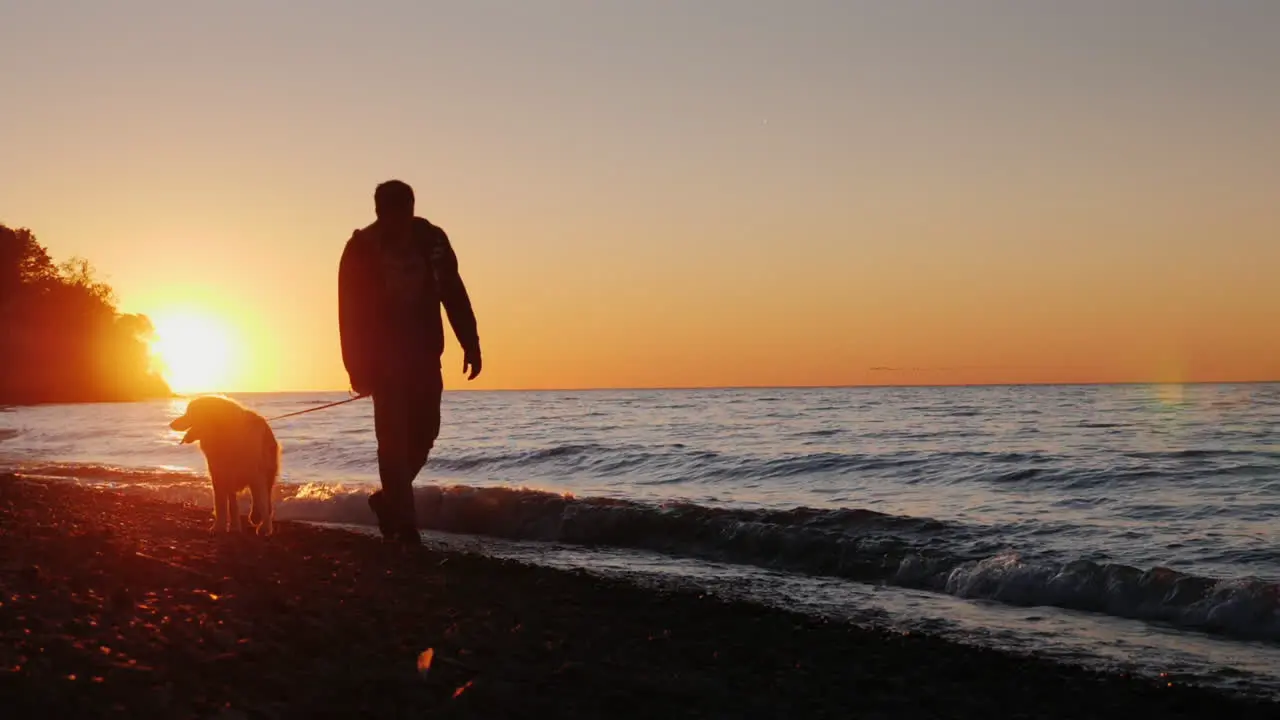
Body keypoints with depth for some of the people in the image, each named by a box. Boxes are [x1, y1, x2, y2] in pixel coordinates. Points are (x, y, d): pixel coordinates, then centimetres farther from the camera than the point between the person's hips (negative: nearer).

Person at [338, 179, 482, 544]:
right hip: (384, 356, -3)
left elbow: (453, 294, 1)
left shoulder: (431, 240, -2)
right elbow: (351, 313, -9)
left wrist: (470, 345, -6)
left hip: (423, 353, 3)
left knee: (424, 432, 4)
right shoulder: (361, 249, -9)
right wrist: (358, 367, -14)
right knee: (393, 437, -8)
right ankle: (405, 521, -6)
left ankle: (389, 499, 25)